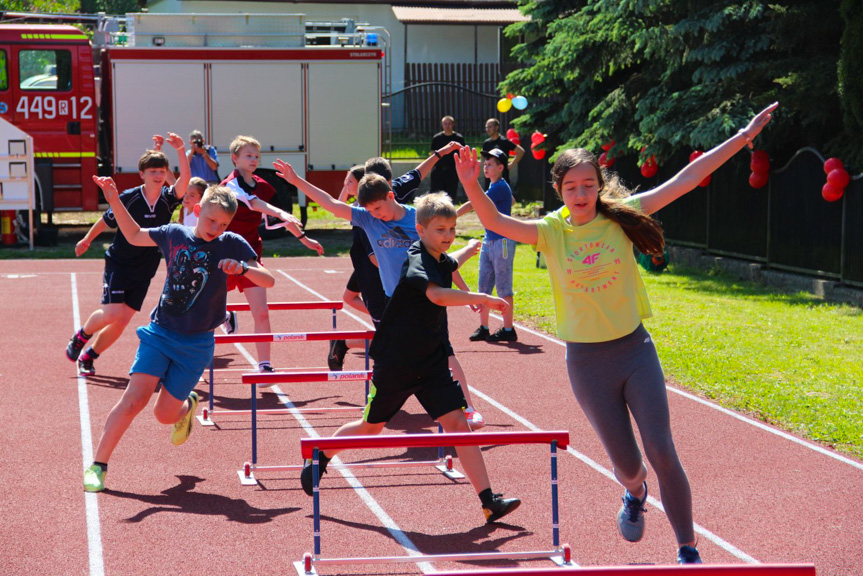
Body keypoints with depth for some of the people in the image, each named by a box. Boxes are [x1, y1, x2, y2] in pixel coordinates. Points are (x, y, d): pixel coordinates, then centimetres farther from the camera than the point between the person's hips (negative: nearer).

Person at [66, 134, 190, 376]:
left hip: (144, 271, 3)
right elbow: (106, 221, 4)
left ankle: (88, 356, 20)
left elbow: (185, 179, -26)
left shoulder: (168, 199, -7)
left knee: (123, 320, 0)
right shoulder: (128, 198, -12)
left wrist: (181, 151, -39)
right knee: (113, 313, -17)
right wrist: (86, 241, 16)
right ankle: (81, 335, 13)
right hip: (118, 263, -3)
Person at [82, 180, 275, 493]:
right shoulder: (174, 234, 1)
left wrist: (241, 268, -27)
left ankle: (187, 406, 39)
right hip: (160, 332, 1)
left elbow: (269, 280, -7)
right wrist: (114, 199, 6)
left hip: (196, 344, -1)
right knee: (134, 398, -14)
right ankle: (97, 465, -6)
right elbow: (134, 236, 17)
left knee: (165, 414, 2)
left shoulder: (232, 245, -4)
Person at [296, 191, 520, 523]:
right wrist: (481, 299, -42)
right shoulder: (417, 263, -22)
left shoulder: (441, 261, 5)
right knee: (371, 427, 12)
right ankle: (320, 457, 39)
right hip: (395, 364, -6)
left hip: (432, 364, 6)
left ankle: (489, 502, -12)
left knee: (457, 423, -7)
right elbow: (438, 295, -44)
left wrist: (471, 249, 48)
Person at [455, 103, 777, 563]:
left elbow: (687, 179, -6)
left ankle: (688, 551, 8)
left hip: (635, 350, 0)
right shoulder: (551, 232, -7)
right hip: (587, 361, 0)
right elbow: (496, 223, -21)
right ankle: (635, 495, 48)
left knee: (661, 451, -6)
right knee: (624, 461, 9)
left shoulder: (621, 217, -6)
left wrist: (745, 136, -8)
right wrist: (473, 188, -41)